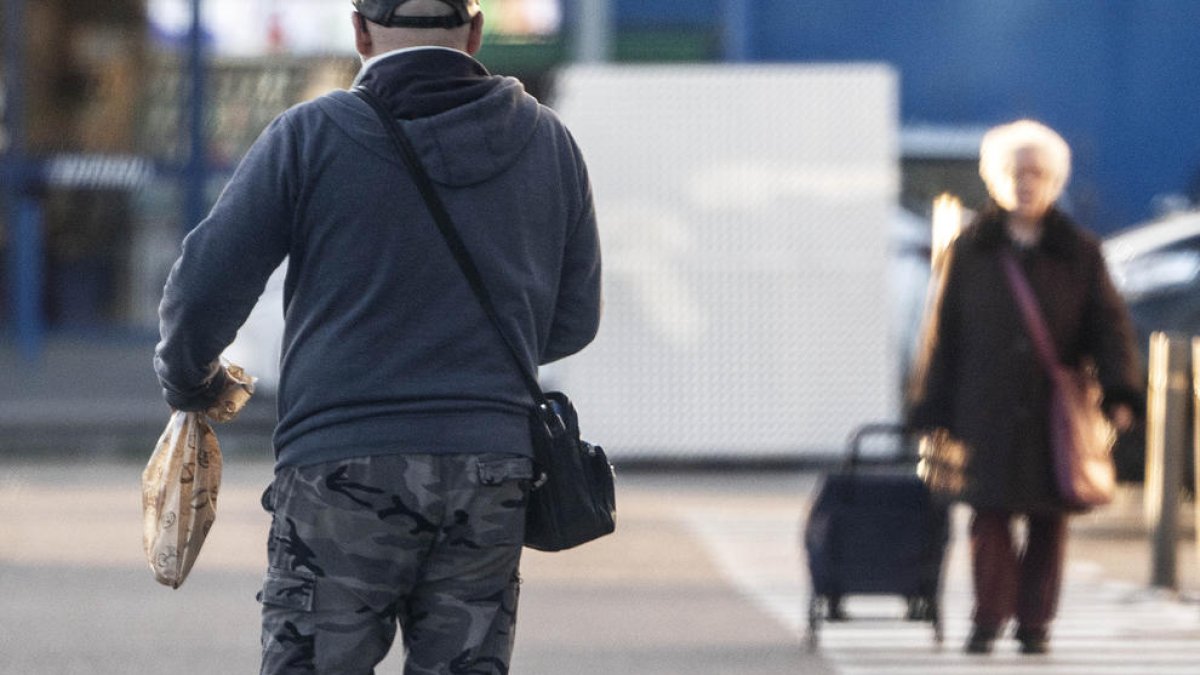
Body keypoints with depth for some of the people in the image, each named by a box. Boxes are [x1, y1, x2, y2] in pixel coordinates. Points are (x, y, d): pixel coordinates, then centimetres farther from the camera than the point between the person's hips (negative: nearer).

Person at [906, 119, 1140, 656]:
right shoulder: (970, 252, 6)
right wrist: (934, 415, 1)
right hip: (987, 415, -1)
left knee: (1049, 521, 4)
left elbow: (1109, 326, 3)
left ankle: (1035, 622, 13)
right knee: (990, 516, -6)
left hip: (1055, 415, 1)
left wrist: (1120, 393, -12)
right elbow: (943, 334, 6)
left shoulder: (1079, 255, 7)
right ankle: (988, 621, 1)